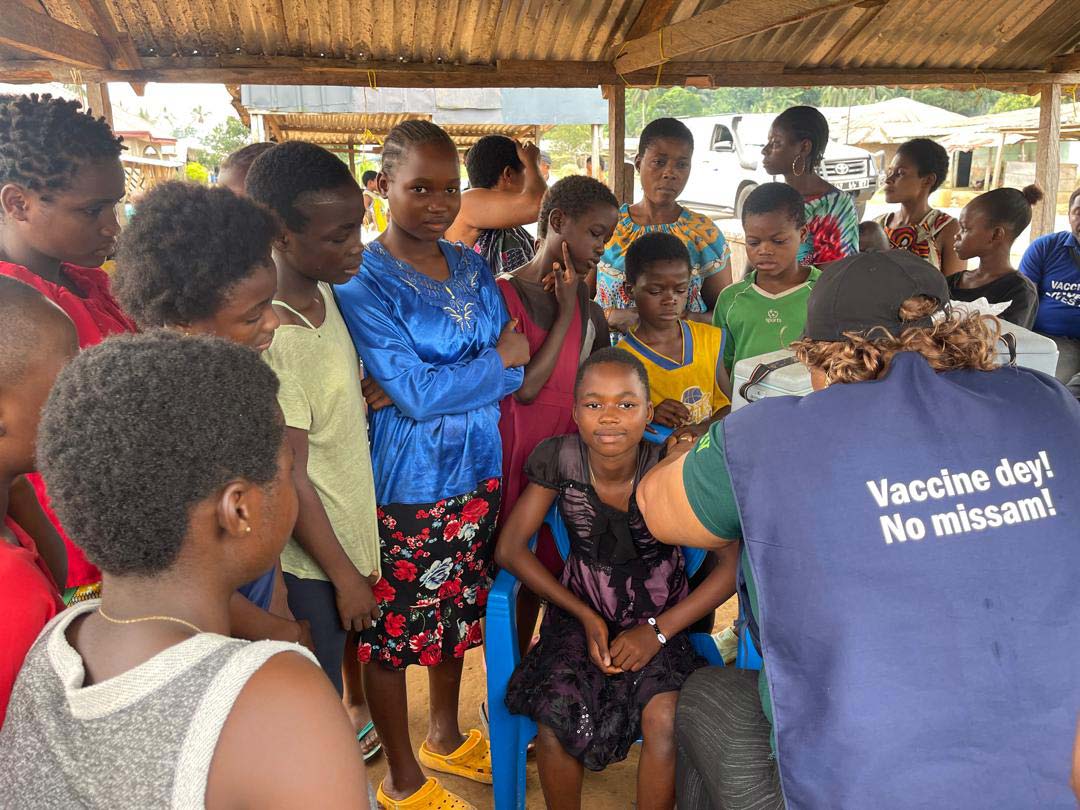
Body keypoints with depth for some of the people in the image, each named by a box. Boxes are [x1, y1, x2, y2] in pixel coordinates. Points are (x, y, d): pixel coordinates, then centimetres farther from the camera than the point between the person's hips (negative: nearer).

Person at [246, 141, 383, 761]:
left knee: (357, 636, 29)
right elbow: (290, 478, -21)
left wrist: (371, 391, -4)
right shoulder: (270, 341, -27)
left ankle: (359, 711, 52)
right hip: (310, 551, -8)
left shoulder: (326, 293, -2)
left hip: (355, 516, 8)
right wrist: (344, 575, -14)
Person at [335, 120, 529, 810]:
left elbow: (515, 367, 3)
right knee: (394, 627, 9)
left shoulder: (473, 267, 5)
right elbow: (415, 394, -21)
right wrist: (499, 360, -10)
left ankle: (446, 736, 45)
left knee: (460, 609, 21)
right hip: (406, 482, -6)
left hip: (476, 468, 6)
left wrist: (442, 386, -13)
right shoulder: (363, 282, -14)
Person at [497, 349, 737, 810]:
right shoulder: (559, 459, -14)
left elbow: (735, 563, -14)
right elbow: (510, 549, -7)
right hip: (581, 611, 1)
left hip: (662, 619, -1)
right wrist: (586, 617, -12)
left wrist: (658, 631, -16)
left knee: (665, 719, -27)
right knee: (557, 713, -24)